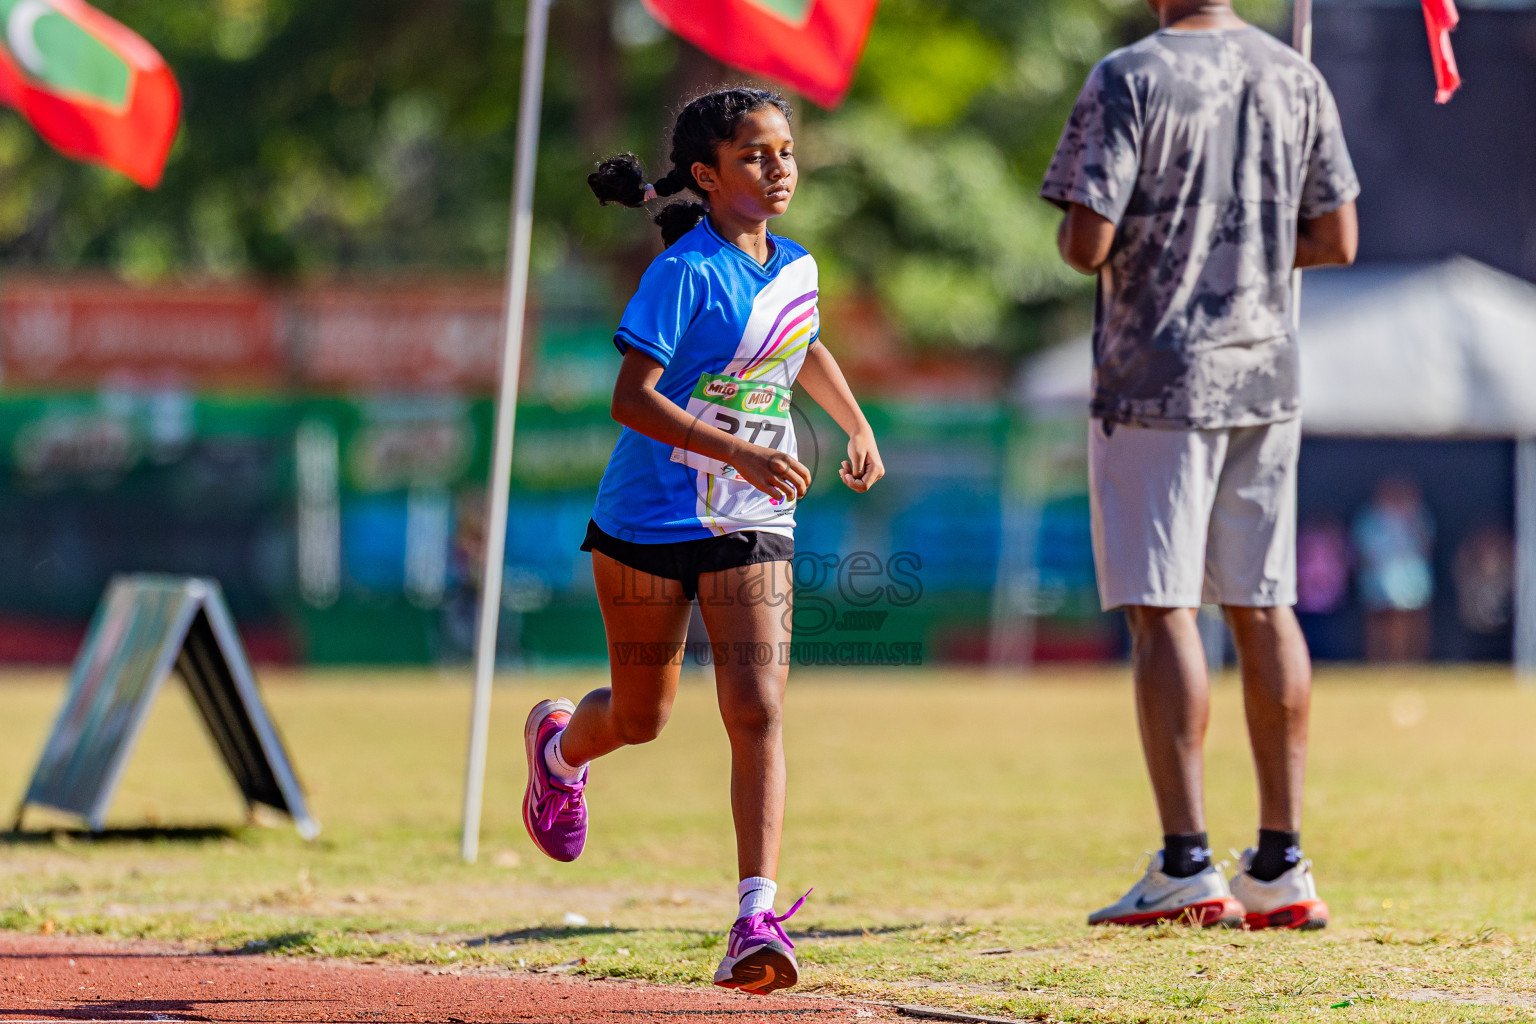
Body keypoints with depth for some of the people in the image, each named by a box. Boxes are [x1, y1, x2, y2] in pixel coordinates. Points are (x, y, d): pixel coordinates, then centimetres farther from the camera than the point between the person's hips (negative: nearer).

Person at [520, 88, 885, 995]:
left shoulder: (795, 268, 6)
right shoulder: (685, 273, -15)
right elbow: (632, 399, -23)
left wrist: (859, 428, 16)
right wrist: (742, 455, -31)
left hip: (750, 527, 4)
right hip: (650, 518, -4)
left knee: (758, 709, -14)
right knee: (641, 716, 13)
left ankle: (758, 919, -20)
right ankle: (559, 743, 51)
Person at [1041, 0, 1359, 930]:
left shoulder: (1129, 79, -12)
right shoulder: (1296, 78, 6)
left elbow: (1088, 244, -17)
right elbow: (1337, 240, 9)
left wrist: (1071, 240, 6)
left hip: (1157, 377, -5)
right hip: (1266, 373, 6)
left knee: (1161, 609, -4)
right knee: (1263, 608, 9)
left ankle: (1188, 869, -8)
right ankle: (1282, 869, 10)